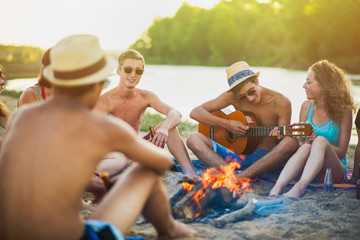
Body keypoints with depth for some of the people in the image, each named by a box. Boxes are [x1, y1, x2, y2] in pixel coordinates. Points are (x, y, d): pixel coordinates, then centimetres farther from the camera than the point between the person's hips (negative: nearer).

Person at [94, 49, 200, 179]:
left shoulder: (146, 97, -3)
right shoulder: (105, 101, -14)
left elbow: (175, 114, -18)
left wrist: (164, 128, -42)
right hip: (114, 152, -5)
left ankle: (190, 172, -26)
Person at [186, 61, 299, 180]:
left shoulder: (281, 103, -5)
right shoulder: (232, 97, 0)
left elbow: (285, 140, -2)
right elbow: (195, 112, -3)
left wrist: (280, 135, -28)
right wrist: (227, 124, -16)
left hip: (267, 160, -2)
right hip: (238, 156, 2)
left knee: (291, 143, -36)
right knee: (194, 139, -20)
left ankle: (240, 177, -41)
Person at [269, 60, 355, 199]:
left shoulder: (343, 111, -5)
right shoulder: (307, 106, 8)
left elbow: (342, 152, -5)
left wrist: (317, 141, -20)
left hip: (333, 170, -2)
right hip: (305, 171, 3)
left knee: (321, 141, -32)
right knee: (305, 147, -32)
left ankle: (300, 187, -50)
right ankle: (277, 188, -50)